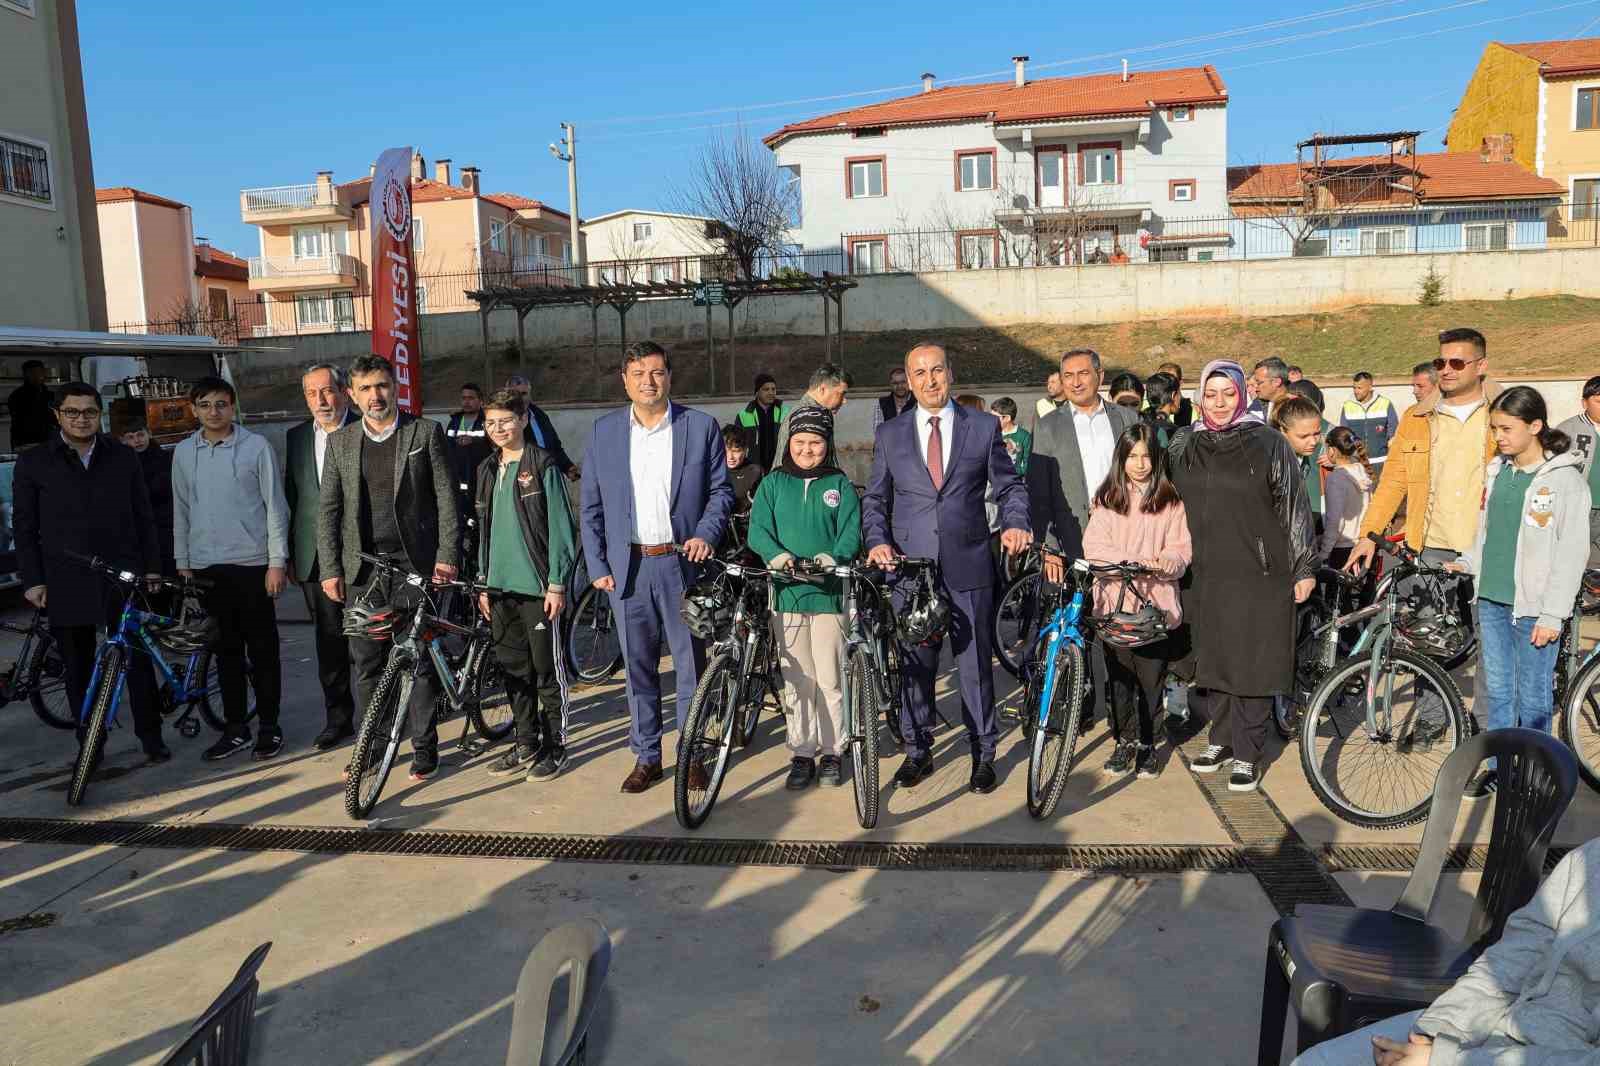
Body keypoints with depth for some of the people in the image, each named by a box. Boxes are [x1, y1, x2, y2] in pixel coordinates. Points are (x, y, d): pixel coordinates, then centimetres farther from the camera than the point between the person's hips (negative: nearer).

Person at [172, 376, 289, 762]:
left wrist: (277, 561, -8)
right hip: (206, 566, 4)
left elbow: (275, 505, -4)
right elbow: (181, 511, 14)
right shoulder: (183, 452, 9)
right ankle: (236, 727, 19)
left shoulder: (256, 446, -3)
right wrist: (182, 564, 10)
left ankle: (268, 726, 14)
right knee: (226, 650, 10)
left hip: (252, 563, -3)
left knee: (262, 650, 3)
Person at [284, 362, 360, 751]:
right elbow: (290, 498, 15)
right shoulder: (296, 437, 11)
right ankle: (338, 717, 21)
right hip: (314, 558, 4)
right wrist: (289, 556, 12)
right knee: (329, 642, 10)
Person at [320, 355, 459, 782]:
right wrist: (329, 569, 3)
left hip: (415, 565, -2)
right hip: (362, 570, 3)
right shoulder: (340, 442, 9)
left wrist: (446, 555, -8)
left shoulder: (426, 432, 1)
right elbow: (329, 511, 9)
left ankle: (424, 747, 15)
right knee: (366, 664, 7)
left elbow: (446, 499, -1)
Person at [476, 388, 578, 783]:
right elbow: (485, 531, 18)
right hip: (501, 588, 6)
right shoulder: (487, 471, 13)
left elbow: (560, 527, -9)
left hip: (538, 586, -6)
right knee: (514, 669, 11)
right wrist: (484, 584, 15)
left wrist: (557, 583, -12)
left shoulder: (543, 466, -6)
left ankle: (555, 745, 12)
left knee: (547, 668, 1)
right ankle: (526, 743, 22)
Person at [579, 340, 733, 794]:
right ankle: (646, 757, 22)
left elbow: (721, 490, 4)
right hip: (627, 566, 2)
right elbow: (591, 506, 7)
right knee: (637, 667, 9)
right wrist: (597, 566, 2)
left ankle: (693, 754, 20)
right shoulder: (603, 431, 6)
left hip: (682, 562, -1)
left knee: (691, 663, 5)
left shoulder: (701, 426, 1)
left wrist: (705, 535, -12)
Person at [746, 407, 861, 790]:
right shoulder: (773, 484, 8)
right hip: (787, 592, 1)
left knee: (830, 680, 2)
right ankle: (801, 754, 16)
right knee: (797, 681, 5)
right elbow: (758, 529, 0)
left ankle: (831, 753, 15)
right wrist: (776, 554, -20)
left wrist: (833, 557, -21)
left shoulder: (840, 485, 7)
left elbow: (851, 532, -1)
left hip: (829, 592, -1)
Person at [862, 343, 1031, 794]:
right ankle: (917, 750, 25)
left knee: (976, 662, 5)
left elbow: (1009, 485, 8)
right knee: (914, 663, 9)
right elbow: (874, 499, 10)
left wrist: (1015, 522, -10)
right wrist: (877, 540, -7)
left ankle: (983, 753, 20)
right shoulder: (890, 434, 8)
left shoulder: (984, 427, 4)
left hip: (968, 567, -1)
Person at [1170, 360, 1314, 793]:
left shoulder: (1269, 444, -1)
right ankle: (1221, 738, 27)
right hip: (1205, 575, 4)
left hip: (1259, 575, -3)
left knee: (1253, 663, 0)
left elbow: (1295, 508, 0)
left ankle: (1246, 754, 11)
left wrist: (1303, 568, 0)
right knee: (1212, 660, 10)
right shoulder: (1184, 446, 9)